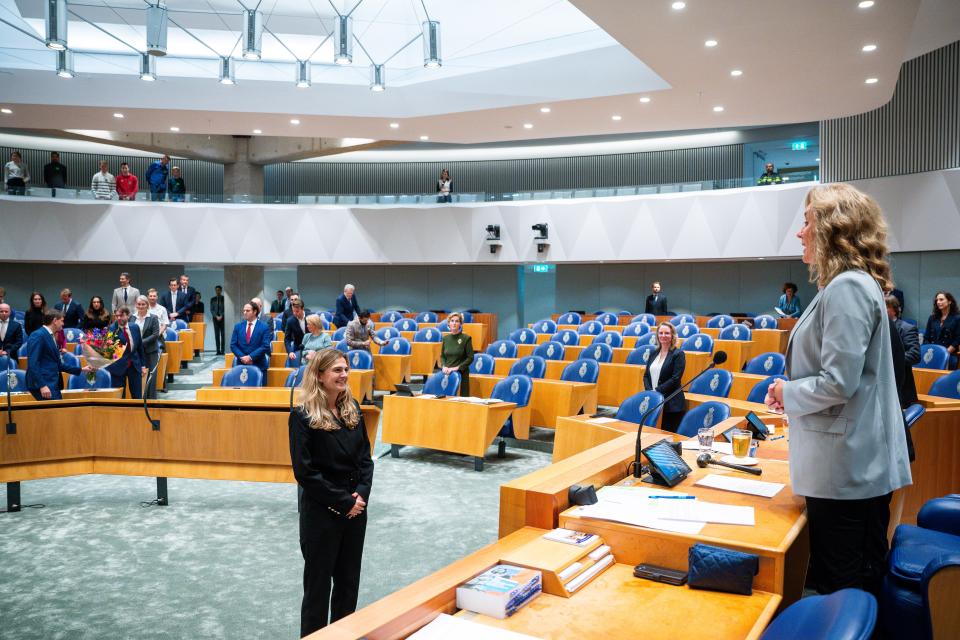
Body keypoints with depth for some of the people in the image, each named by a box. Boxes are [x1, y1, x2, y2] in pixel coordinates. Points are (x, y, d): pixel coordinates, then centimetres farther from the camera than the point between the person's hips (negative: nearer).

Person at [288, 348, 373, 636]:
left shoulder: (352, 409, 4)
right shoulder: (303, 416, -14)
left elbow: (365, 456, 8)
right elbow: (305, 472, -16)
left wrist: (361, 493, -7)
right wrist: (342, 501, -16)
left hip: (355, 509, 6)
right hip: (321, 512, -6)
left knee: (349, 580, 16)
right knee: (319, 582, 8)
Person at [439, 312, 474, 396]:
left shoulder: (466, 338, -5)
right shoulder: (445, 338, 9)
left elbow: (470, 358, -5)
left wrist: (457, 367, -13)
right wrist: (444, 366, -2)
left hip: (461, 373, -4)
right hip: (447, 373, 4)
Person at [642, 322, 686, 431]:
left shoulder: (678, 354, -4)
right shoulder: (653, 353, 14)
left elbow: (675, 378, -13)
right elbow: (646, 375, 12)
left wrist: (657, 390, -17)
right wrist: (649, 391, -6)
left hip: (671, 405, -5)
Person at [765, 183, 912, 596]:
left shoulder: (847, 288, -18)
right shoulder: (855, 284, 14)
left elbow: (838, 382, -24)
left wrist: (788, 393, -6)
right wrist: (792, 393, 12)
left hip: (847, 468, -10)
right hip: (858, 464, 10)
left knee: (844, 591, 3)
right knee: (858, 585, 20)